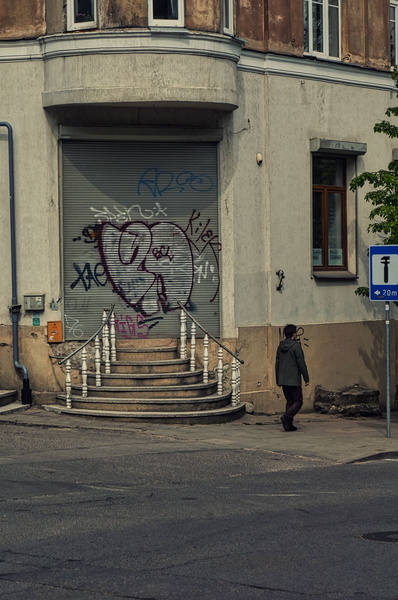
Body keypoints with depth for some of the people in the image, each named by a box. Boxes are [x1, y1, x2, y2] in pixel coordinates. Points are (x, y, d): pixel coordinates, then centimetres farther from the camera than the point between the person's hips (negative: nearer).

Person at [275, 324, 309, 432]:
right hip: (294, 380, -7)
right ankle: (286, 416, -22)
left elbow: (277, 363, 16)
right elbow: (301, 363, -12)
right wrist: (306, 378, -6)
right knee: (298, 401, -1)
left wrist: (278, 380, 22)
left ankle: (289, 425, 6)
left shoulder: (280, 347, 11)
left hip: (283, 380, 7)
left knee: (289, 401, 12)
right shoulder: (296, 346, -11)